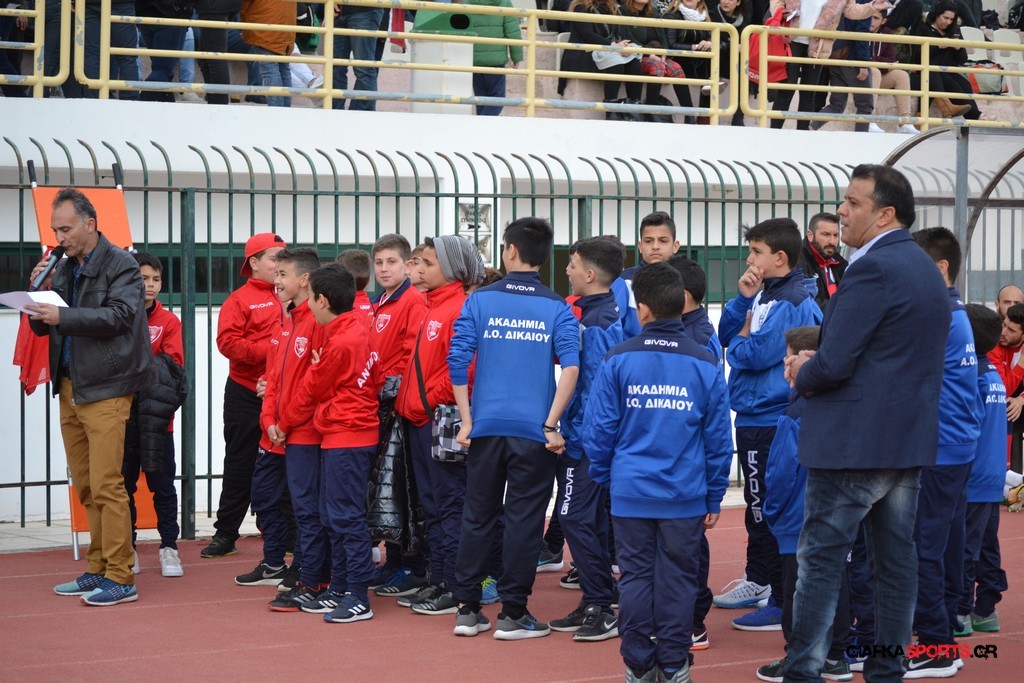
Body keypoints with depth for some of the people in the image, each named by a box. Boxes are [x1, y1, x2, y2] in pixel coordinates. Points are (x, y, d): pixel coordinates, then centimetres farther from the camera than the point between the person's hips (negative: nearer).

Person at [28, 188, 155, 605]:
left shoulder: (121, 267, -5)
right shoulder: (63, 269, 15)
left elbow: (119, 315, -20)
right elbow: (41, 326, 16)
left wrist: (63, 316, -25)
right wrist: (39, 290, -2)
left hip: (105, 390, -7)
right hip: (70, 388, 7)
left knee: (106, 486, -10)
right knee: (85, 487, 10)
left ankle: (120, 578, -7)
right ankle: (98, 569, 18)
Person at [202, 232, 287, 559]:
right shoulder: (240, 300, -2)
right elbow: (228, 342, -12)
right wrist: (269, 350, -20)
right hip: (246, 394, -2)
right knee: (240, 464, 6)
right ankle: (225, 533, 14)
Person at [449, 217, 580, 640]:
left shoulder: (480, 300, 1)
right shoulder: (557, 309, 0)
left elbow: (458, 360, -5)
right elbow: (571, 367, -12)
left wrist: (467, 420, 1)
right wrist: (551, 424, -9)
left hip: (486, 427, 1)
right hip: (533, 430, -1)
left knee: (477, 517, 11)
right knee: (523, 519, 4)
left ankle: (468, 611, 15)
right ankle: (512, 614, 6)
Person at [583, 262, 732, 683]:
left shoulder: (619, 360, -5)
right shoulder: (704, 365, -2)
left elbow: (599, 428, -3)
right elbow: (719, 438, 1)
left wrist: (603, 477, 12)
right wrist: (714, 498, 9)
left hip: (631, 493, 0)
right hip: (685, 496, 0)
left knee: (635, 577, 8)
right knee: (677, 579, 7)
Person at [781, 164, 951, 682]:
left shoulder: (873, 269, -17)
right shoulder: (925, 268, 14)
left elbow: (834, 362, -21)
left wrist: (804, 376, 0)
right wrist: (813, 365, 10)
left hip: (854, 442, -9)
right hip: (910, 441, 9)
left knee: (820, 560, -3)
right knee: (896, 558, 11)